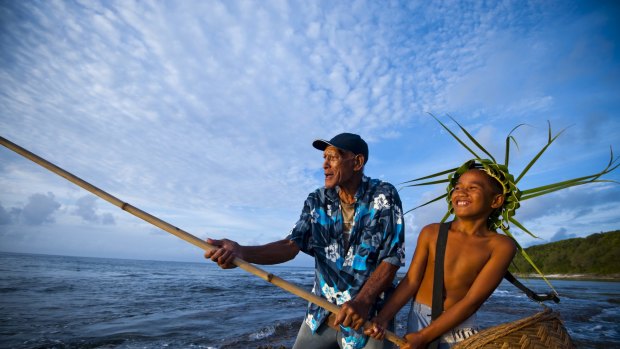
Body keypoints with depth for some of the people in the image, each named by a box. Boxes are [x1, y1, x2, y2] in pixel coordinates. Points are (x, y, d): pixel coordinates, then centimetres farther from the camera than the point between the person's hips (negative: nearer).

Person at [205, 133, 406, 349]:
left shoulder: (384, 196, -11)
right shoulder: (316, 201, 0)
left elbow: (392, 258, -13)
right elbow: (291, 245, -8)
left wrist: (363, 301, -28)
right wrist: (241, 252, -24)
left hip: (369, 316, -3)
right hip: (321, 313, 4)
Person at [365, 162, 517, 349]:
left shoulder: (501, 246, -11)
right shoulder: (431, 233, -6)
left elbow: (472, 301, -15)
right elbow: (412, 280, -7)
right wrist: (383, 317, -19)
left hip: (460, 326, -1)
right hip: (419, 317, 1)